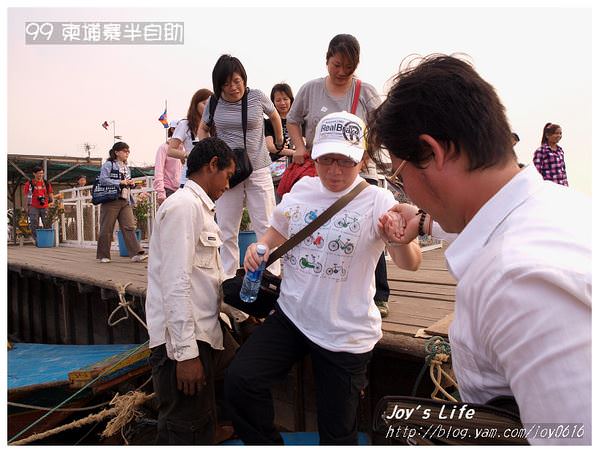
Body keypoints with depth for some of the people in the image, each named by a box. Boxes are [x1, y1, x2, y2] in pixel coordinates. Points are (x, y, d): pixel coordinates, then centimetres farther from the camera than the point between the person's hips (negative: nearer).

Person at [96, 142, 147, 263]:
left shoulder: (126, 167, 19)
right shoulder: (108, 164, -2)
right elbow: (103, 180, -14)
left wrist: (131, 184, 7)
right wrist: (120, 182, -16)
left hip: (125, 201, 6)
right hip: (111, 200, -6)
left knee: (129, 227, -5)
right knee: (106, 229, 1)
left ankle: (136, 254, -11)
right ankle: (103, 255, 12)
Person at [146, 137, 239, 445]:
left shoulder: (200, 206, 15)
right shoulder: (184, 205, -15)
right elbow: (175, 284, -21)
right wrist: (185, 353, -21)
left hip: (204, 330, 9)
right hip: (182, 339, -9)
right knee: (190, 433, 3)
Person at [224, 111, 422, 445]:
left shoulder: (377, 201, -14)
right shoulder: (302, 188, 0)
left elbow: (411, 263, -23)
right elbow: (278, 233, 16)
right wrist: (259, 248, -6)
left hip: (346, 336, -3)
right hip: (291, 316, 4)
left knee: (338, 434, 10)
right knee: (239, 380, -11)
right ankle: (267, 445, 17)